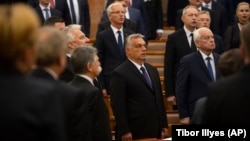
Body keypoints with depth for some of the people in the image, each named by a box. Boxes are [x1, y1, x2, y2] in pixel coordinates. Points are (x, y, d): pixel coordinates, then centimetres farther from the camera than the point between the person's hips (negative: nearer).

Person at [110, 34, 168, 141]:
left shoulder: (152, 70, 16)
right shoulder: (120, 74, -8)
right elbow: (118, 105, -12)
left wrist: (164, 124, 15)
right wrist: (124, 131, -17)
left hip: (155, 129, 7)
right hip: (134, 132, -6)